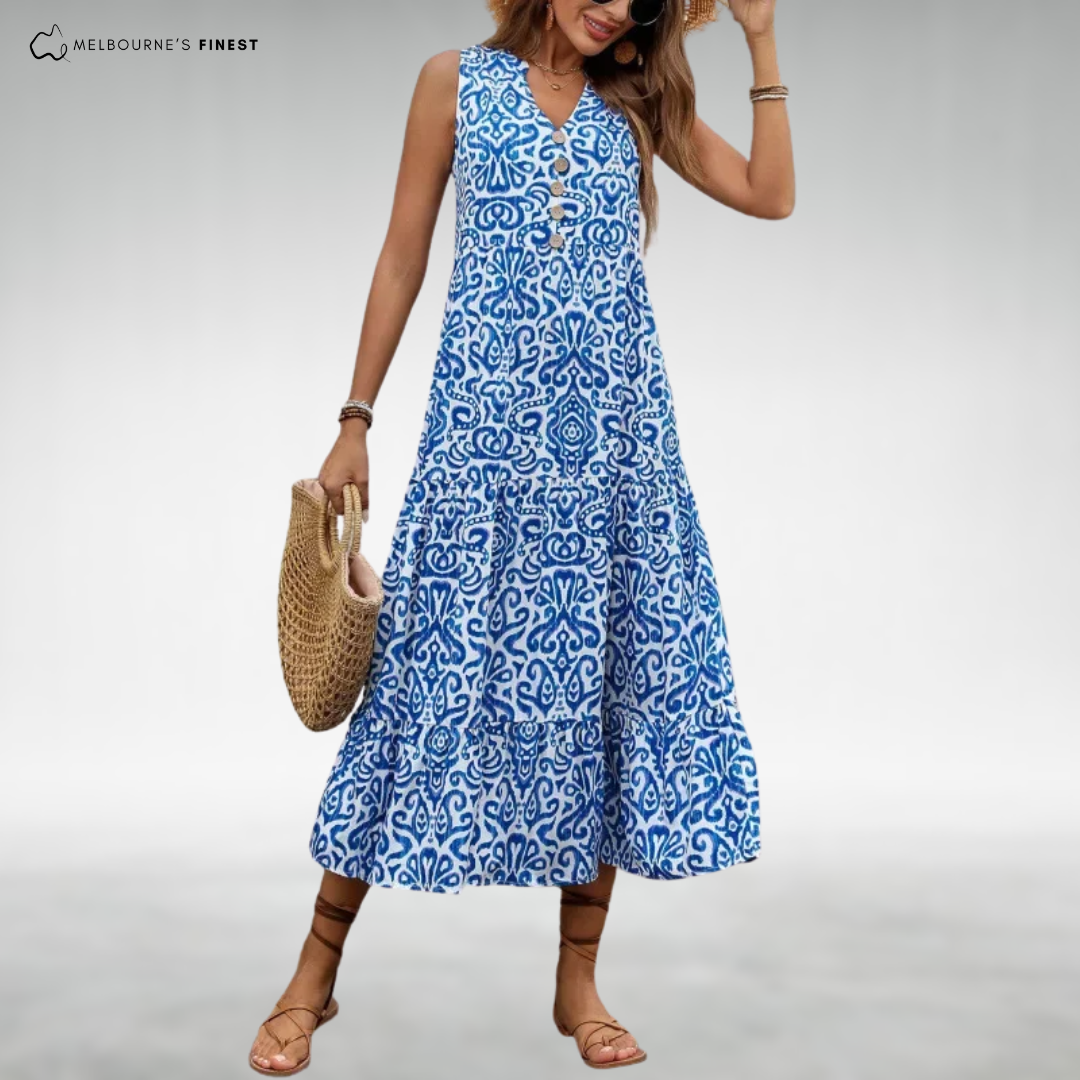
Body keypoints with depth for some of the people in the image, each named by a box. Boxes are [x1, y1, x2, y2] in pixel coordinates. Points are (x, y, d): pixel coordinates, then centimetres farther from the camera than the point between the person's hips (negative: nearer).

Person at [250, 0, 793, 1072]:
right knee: (432, 663, -3)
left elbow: (770, 194, 8)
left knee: (608, 670, 2)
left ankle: (578, 982, 14)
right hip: (486, 415, -3)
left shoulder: (637, 100, 14)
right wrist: (355, 418, 3)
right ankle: (316, 971, 9)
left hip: (615, 422, 3)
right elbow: (403, 256, 6)